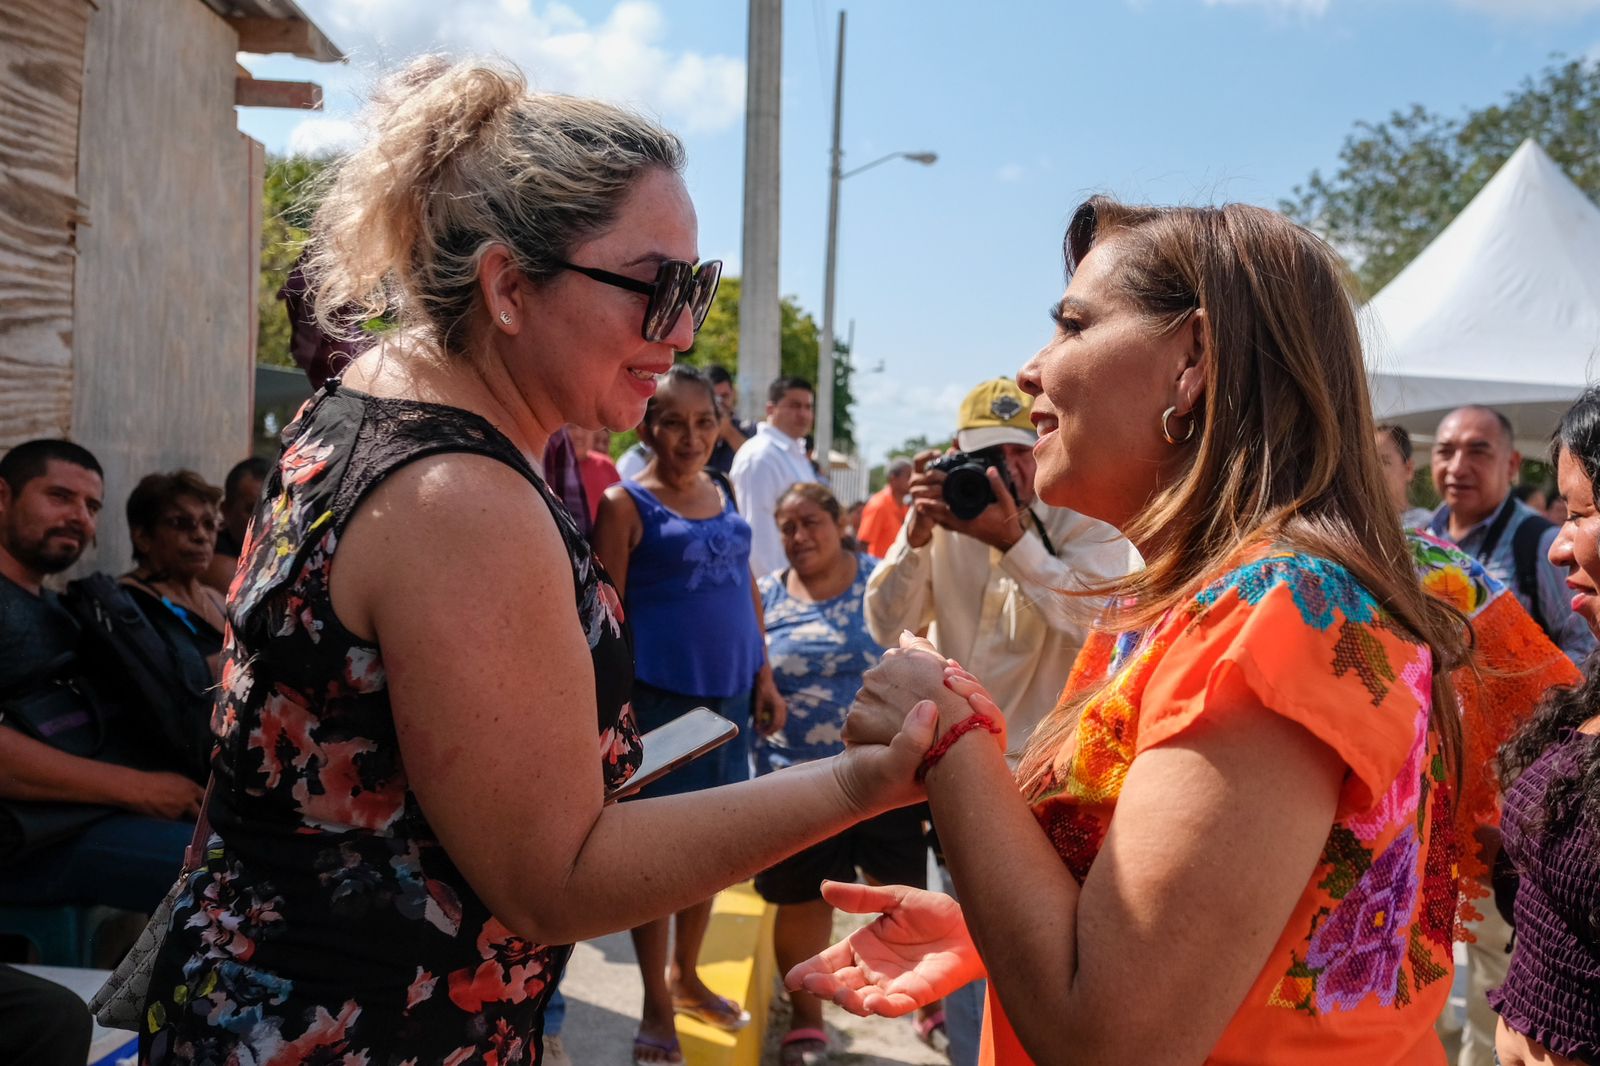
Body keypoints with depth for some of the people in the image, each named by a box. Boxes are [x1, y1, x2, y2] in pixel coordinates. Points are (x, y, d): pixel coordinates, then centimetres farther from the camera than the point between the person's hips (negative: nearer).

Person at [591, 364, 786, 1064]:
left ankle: (686, 976, 36)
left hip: (728, 694, 6)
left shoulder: (722, 495, 10)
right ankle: (657, 1008, 22)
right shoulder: (625, 504, -8)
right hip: (659, 697, -6)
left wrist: (763, 677, 11)